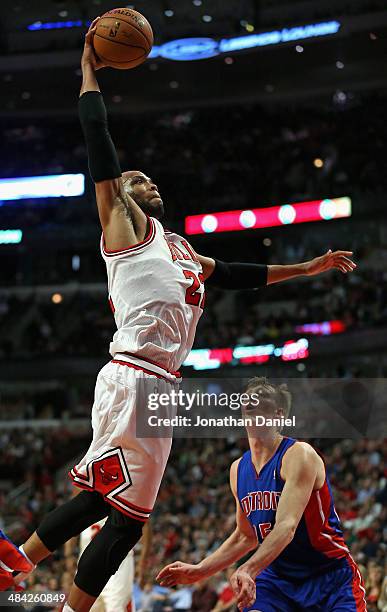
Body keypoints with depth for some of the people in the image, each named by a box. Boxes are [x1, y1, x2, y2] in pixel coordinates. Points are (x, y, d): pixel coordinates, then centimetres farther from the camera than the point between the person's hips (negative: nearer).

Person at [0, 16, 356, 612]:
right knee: (125, 514, -12)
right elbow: (99, 146, 0)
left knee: (103, 499, 9)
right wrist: (90, 73, 6)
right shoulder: (124, 223, 6)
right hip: (134, 378, -9)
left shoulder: (182, 251, 29)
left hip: (157, 384, 9)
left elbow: (240, 274, 38)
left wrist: (310, 267, 39)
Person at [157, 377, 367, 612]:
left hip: (332, 577, -5)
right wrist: (199, 571, 10)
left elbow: (286, 527, -29)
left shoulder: (300, 455, -16)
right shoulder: (238, 470, 6)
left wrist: (248, 570, -42)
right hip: (277, 577, 5)